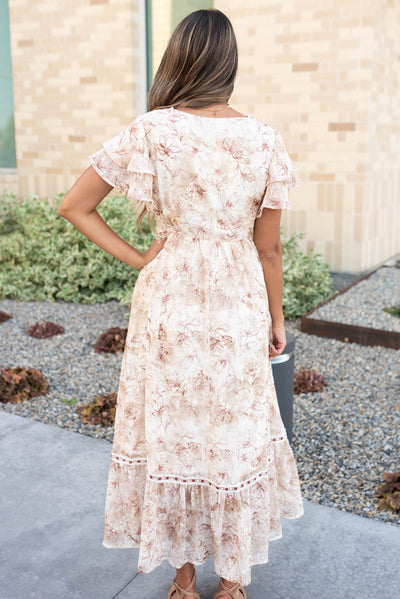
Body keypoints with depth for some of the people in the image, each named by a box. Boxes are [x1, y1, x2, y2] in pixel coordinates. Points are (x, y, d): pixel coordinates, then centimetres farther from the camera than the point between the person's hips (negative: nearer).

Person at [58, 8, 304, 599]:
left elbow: (73, 206, -5)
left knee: (172, 432, 14)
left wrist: (136, 258, 1)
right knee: (235, 433, 15)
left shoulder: (150, 131, -7)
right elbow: (269, 248, -2)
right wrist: (276, 317, 10)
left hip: (168, 301, 0)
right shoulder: (264, 138, -5)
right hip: (238, 307, 1)